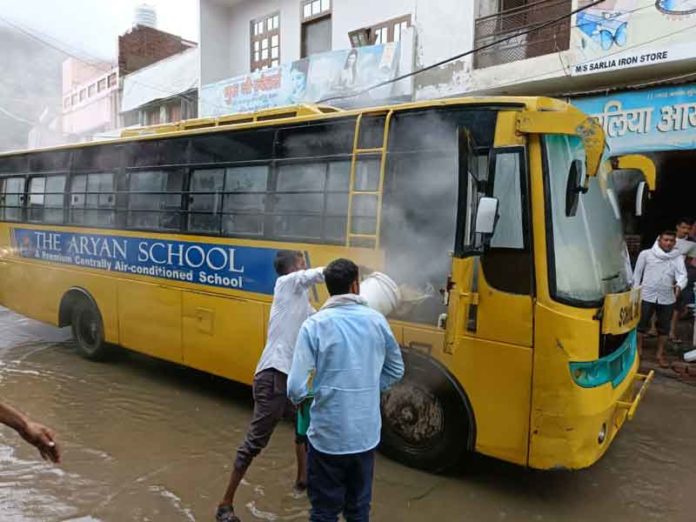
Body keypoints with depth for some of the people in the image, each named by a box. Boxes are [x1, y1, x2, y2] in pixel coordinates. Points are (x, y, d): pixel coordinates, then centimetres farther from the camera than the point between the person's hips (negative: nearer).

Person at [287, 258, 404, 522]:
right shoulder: (377, 320, -3)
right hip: (366, 435, 4)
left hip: (327, 436, -3)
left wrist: (299, 397, 6)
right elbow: (395, 371, 9)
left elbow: (296, 389, -16)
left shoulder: (315, 324, -14)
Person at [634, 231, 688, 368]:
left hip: (667, 298, 2)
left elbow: (682, 274, -10)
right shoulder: (646, 254, 0)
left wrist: (679, 285, -31)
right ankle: (638, 350, 20)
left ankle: (660, 355, 24)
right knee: (642, 324, 4)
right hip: (647, 296, -2)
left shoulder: (678, 258, 4)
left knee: (664, 327, 10)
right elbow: (637, 274, 5)